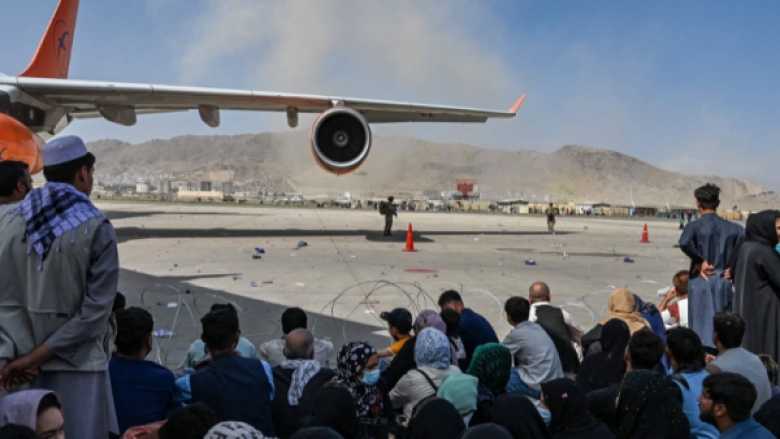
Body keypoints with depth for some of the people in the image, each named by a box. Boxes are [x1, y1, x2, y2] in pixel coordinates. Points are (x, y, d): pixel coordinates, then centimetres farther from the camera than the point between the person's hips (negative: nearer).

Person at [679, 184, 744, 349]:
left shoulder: (695, 226, -7)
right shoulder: (733, 228, 5)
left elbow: (684, 243, -28)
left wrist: (701, 261, -15)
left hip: (701, 282, -3)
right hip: (723, 284, 3)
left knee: (702, 325, 3)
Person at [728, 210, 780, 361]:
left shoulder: (743, 246, 5)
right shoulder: (765, 251, -18)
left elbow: (733, 273, 15)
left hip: (744, 308, 8)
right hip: (764, 309, -8)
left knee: (746, 346, 14)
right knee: (765, 349, 0)